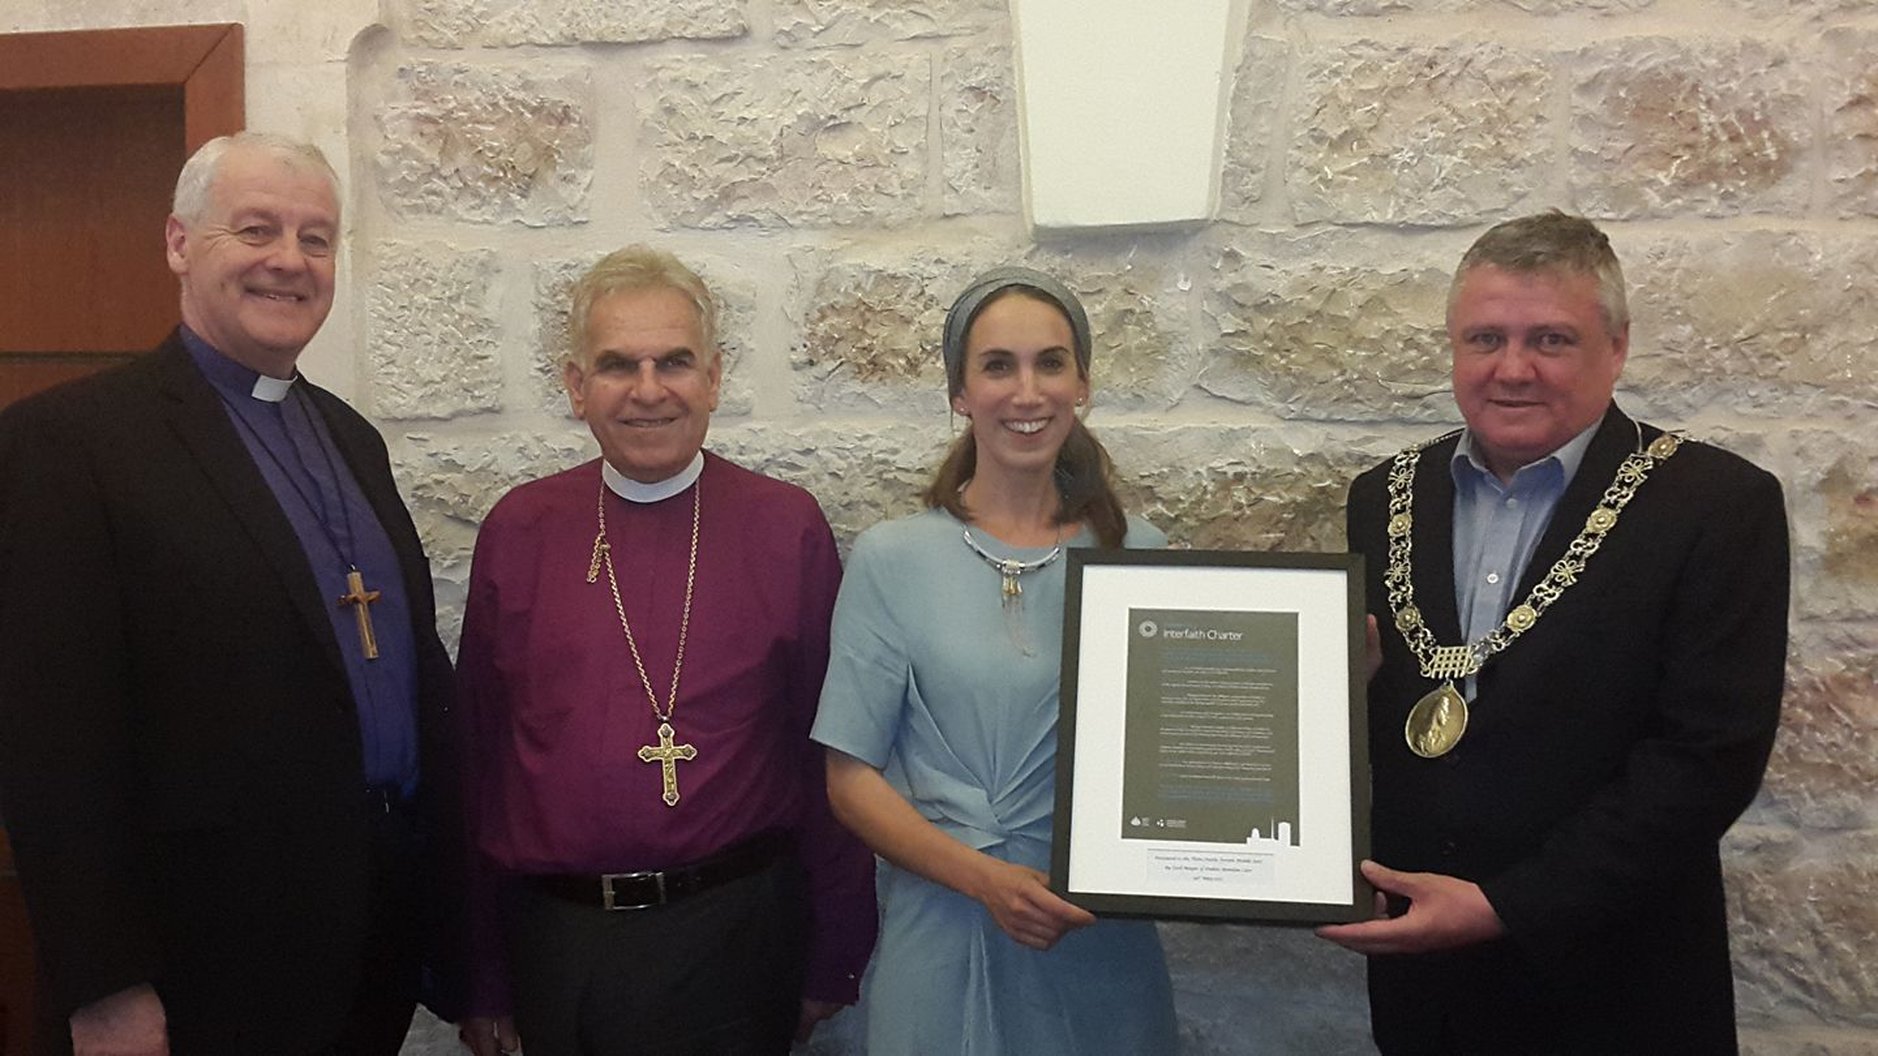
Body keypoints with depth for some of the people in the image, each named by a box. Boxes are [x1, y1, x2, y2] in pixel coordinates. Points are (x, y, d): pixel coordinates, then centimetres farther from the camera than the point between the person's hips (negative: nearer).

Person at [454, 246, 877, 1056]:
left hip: (733, 945, -2)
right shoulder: (516, 531, 0)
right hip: (554, 937, 2)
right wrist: (482, 978, 6)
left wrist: (834, 966, -2)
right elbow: (477, 756, 3)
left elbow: (830, 757, -3)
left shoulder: (788, 527, -5)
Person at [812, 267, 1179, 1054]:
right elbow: (851, 777, -5)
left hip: (1102, 942, 2)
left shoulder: (1139, 556, 0)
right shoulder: (891, 560, -6)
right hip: (945, 937, -1)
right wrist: (984, 878, -16)